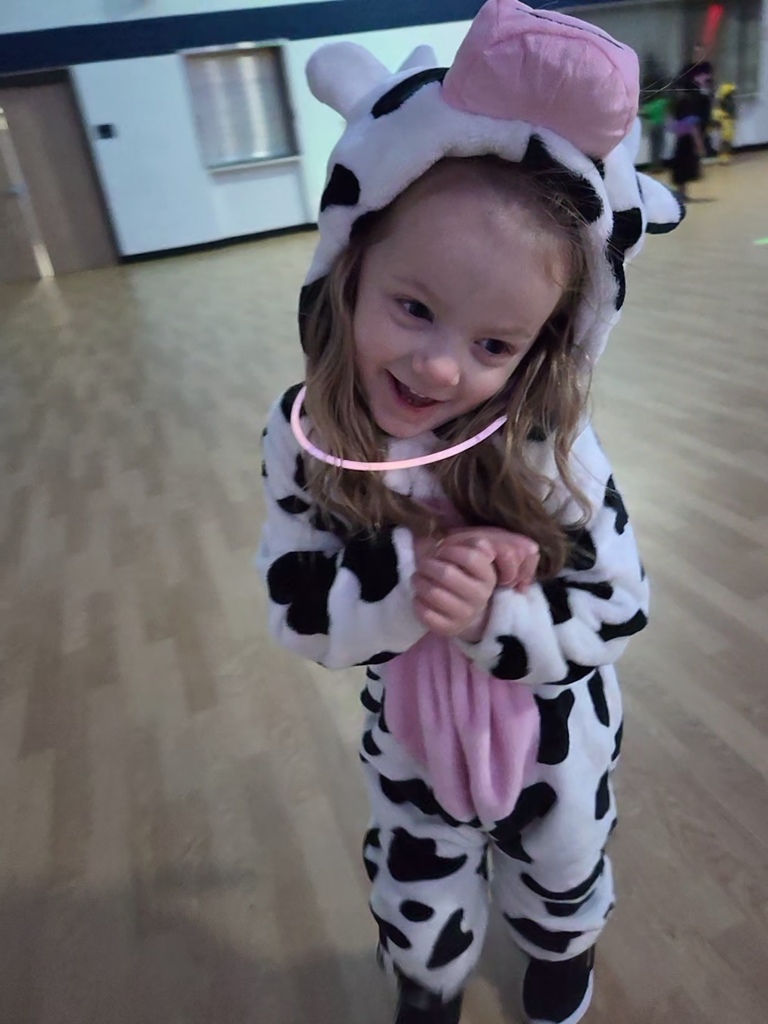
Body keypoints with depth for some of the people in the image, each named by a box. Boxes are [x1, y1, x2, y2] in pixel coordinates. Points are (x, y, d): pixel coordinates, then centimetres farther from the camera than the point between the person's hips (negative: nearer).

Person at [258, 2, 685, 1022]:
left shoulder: (550, 447, -29)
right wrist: (415, 575, -38)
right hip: (412, 736, 1)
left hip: (557, 733, 0)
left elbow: (616, 614, -20)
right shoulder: (304, 439, -23)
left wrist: (492, 612, -38)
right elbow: (301, 614, -21)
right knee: (418, 923, 27)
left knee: (564, 890, 32)